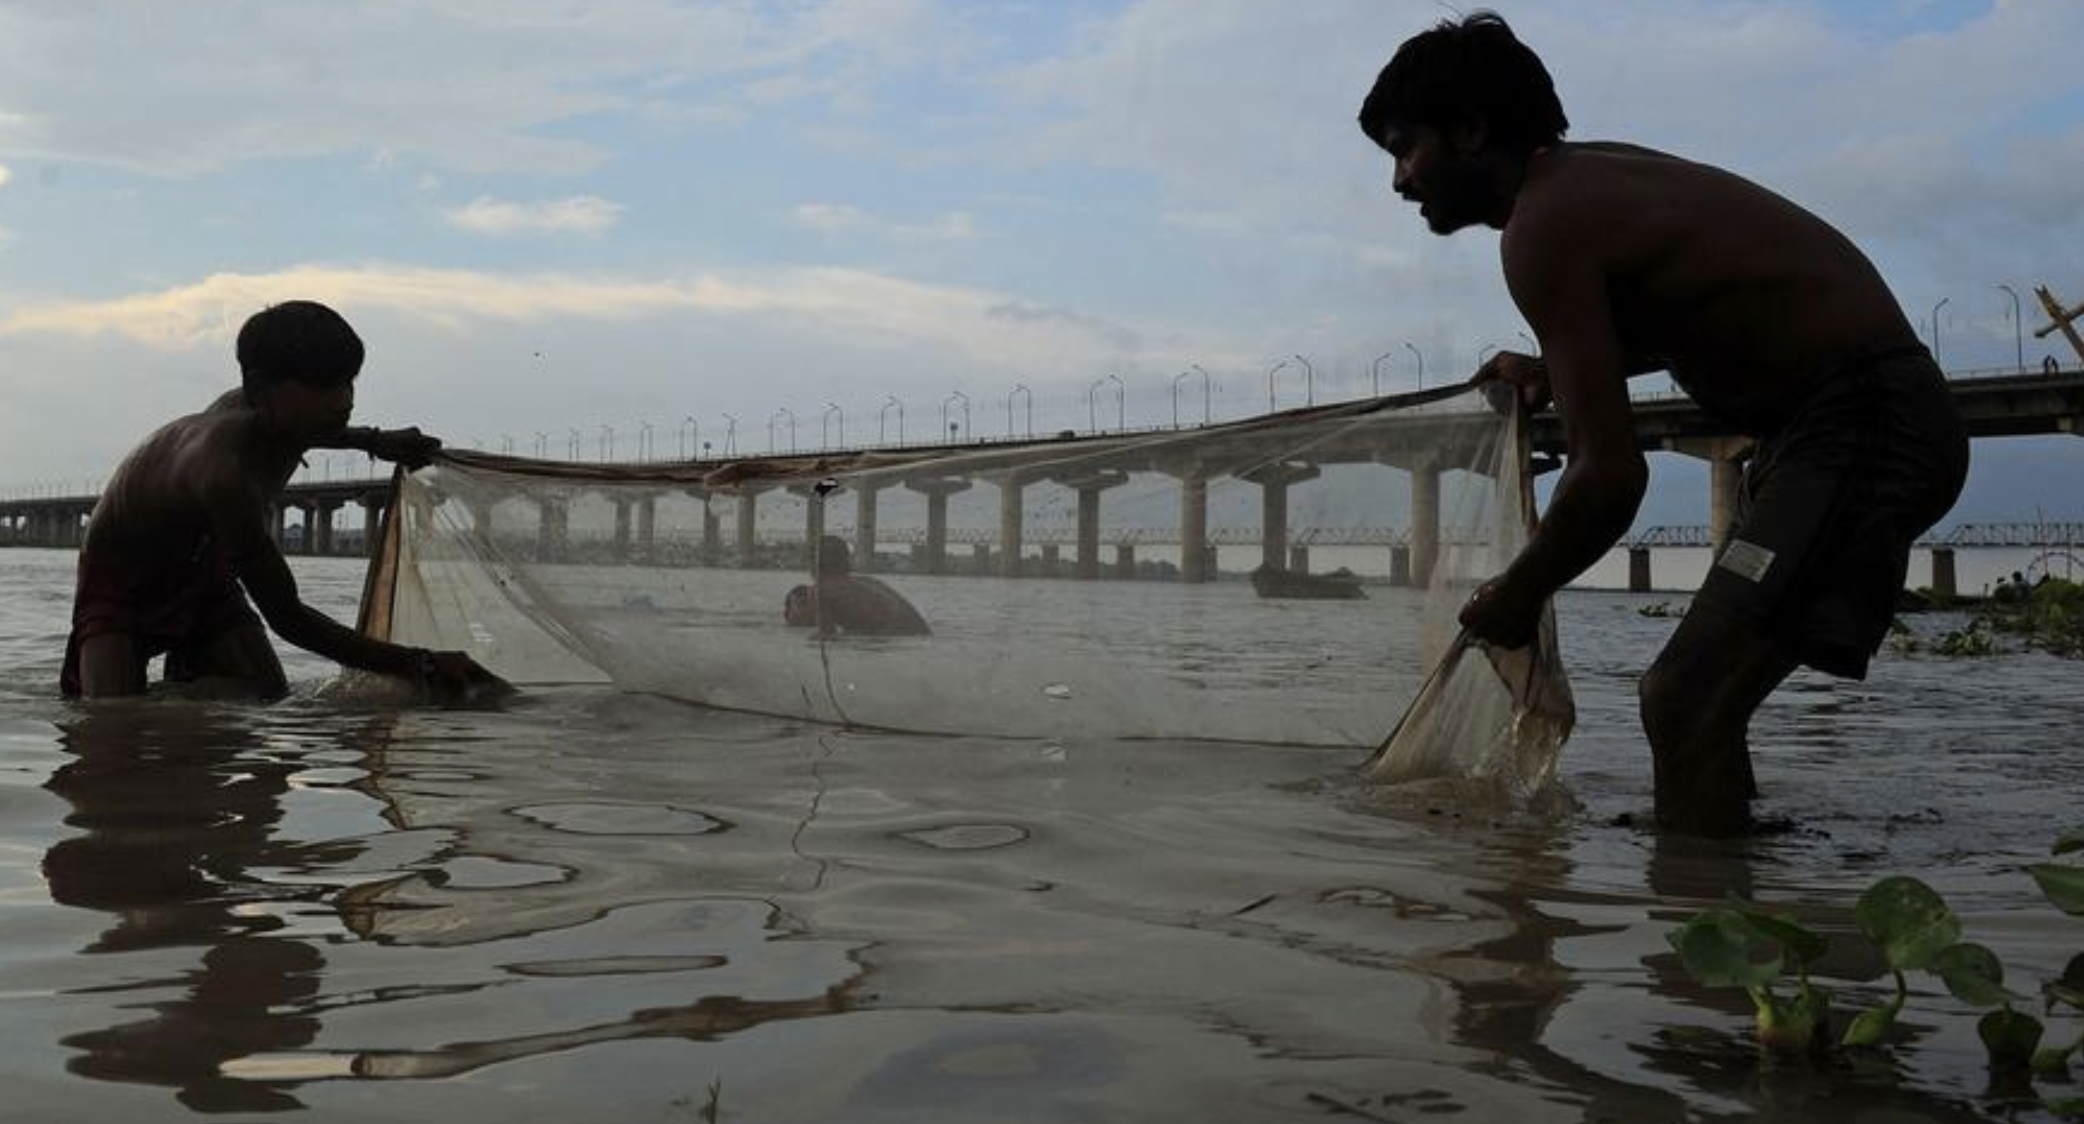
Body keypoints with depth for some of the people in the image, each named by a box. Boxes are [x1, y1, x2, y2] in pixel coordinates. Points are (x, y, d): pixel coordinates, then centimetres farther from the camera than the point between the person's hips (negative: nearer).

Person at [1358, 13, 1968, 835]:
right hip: (1870, 411, 10)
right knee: (1687, 696, 17)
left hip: (1861, 421, -10)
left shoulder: (1544, 222, -16)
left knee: (1687, 704, -20)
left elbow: (1611, 476, -21)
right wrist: (1557, 369, 20)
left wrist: (1516, 597, -6)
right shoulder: (1592, 172, 13)